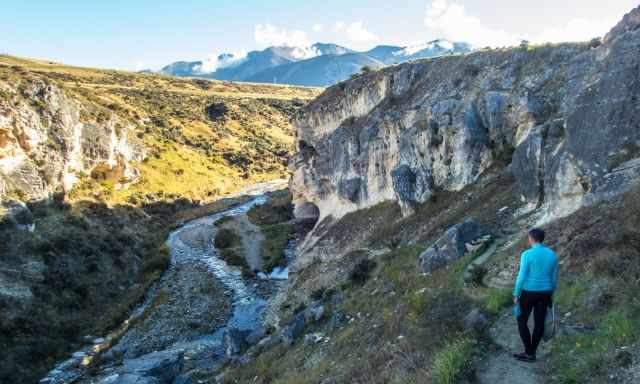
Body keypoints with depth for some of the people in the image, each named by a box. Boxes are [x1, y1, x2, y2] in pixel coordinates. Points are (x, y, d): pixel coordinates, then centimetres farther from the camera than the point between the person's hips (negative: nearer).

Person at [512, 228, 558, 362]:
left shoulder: (527, 254, -17)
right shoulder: (552, 255, 0)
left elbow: (521, 277, -17)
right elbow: (554, 278, 7)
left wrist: (516, 294, -8)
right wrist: (551, 294, 19)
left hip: (529, 293, -5)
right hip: (544, 293, 5)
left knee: (522, 321, 9)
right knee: (539, 323, 12)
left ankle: (528, 352, 7)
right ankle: (532, 352, 20)